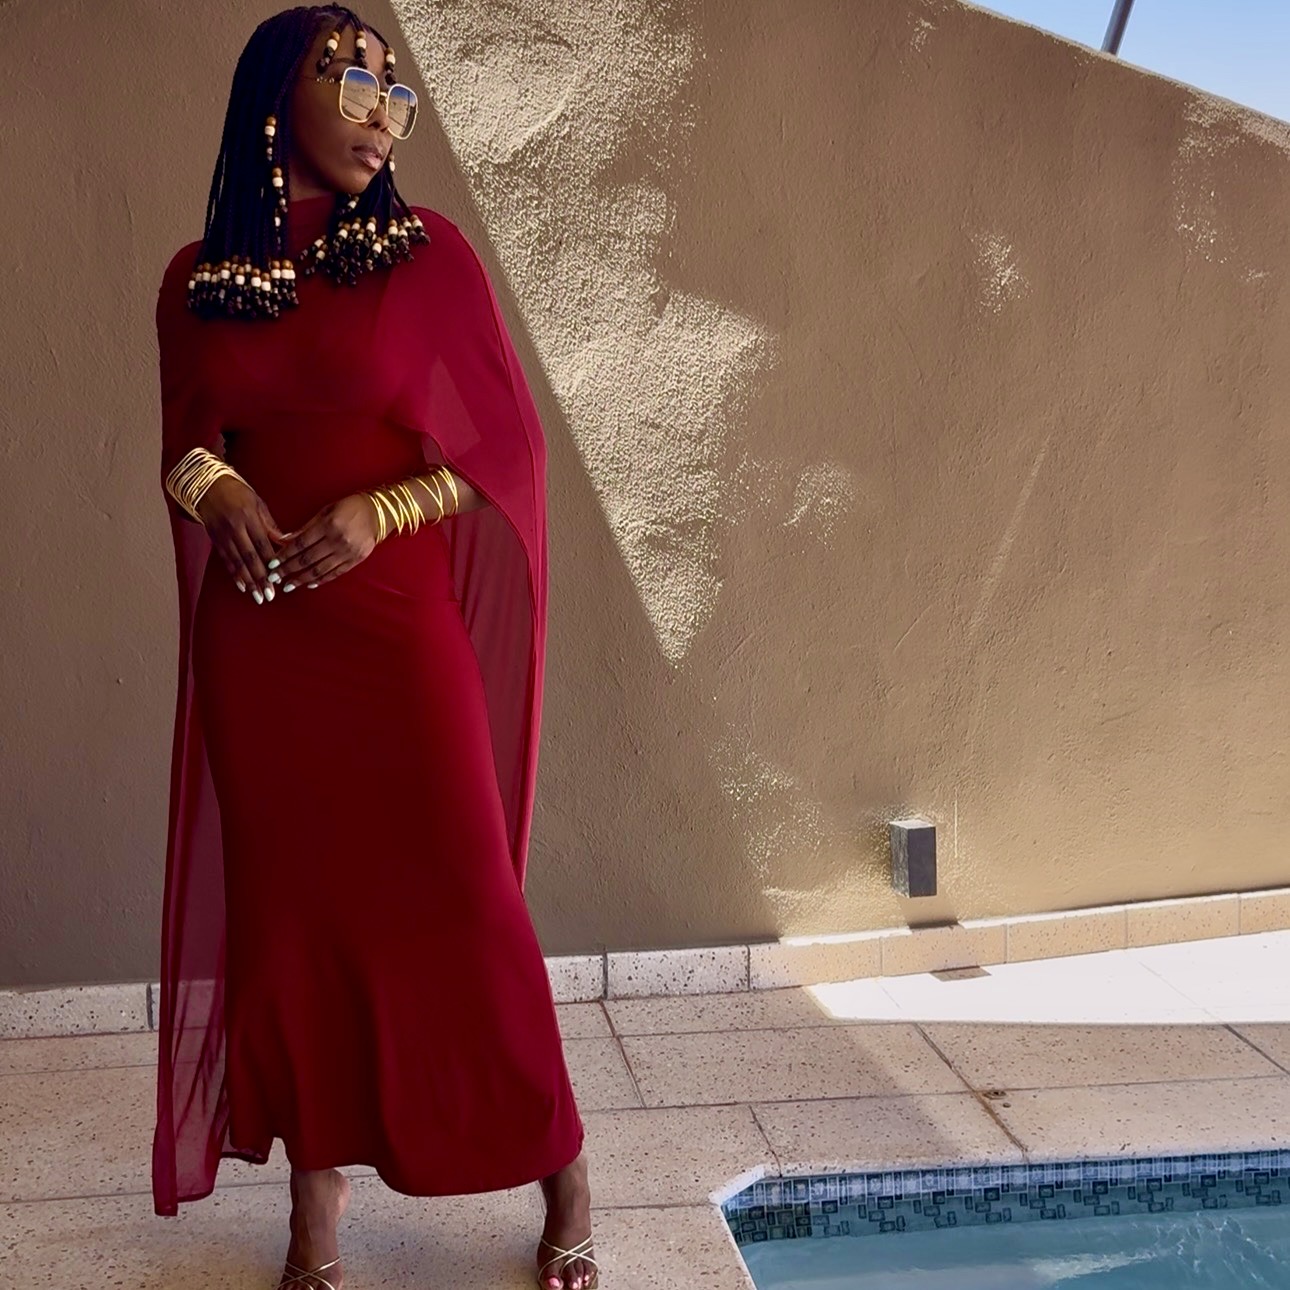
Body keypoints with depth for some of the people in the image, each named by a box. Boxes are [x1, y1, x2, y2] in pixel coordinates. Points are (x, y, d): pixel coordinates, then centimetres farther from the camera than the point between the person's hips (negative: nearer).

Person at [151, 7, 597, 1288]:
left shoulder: (427, 252, -1)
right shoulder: (199, 279, 7)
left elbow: (506, 441, -1)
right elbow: (185, 445, 14)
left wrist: (377, 513, -14)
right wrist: (224, 495, -9)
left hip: (400, 620, -3)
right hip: (258, 638, 3)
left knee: (461, 896, -1)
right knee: (289, 907, 8)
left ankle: (561, 1174, 18)